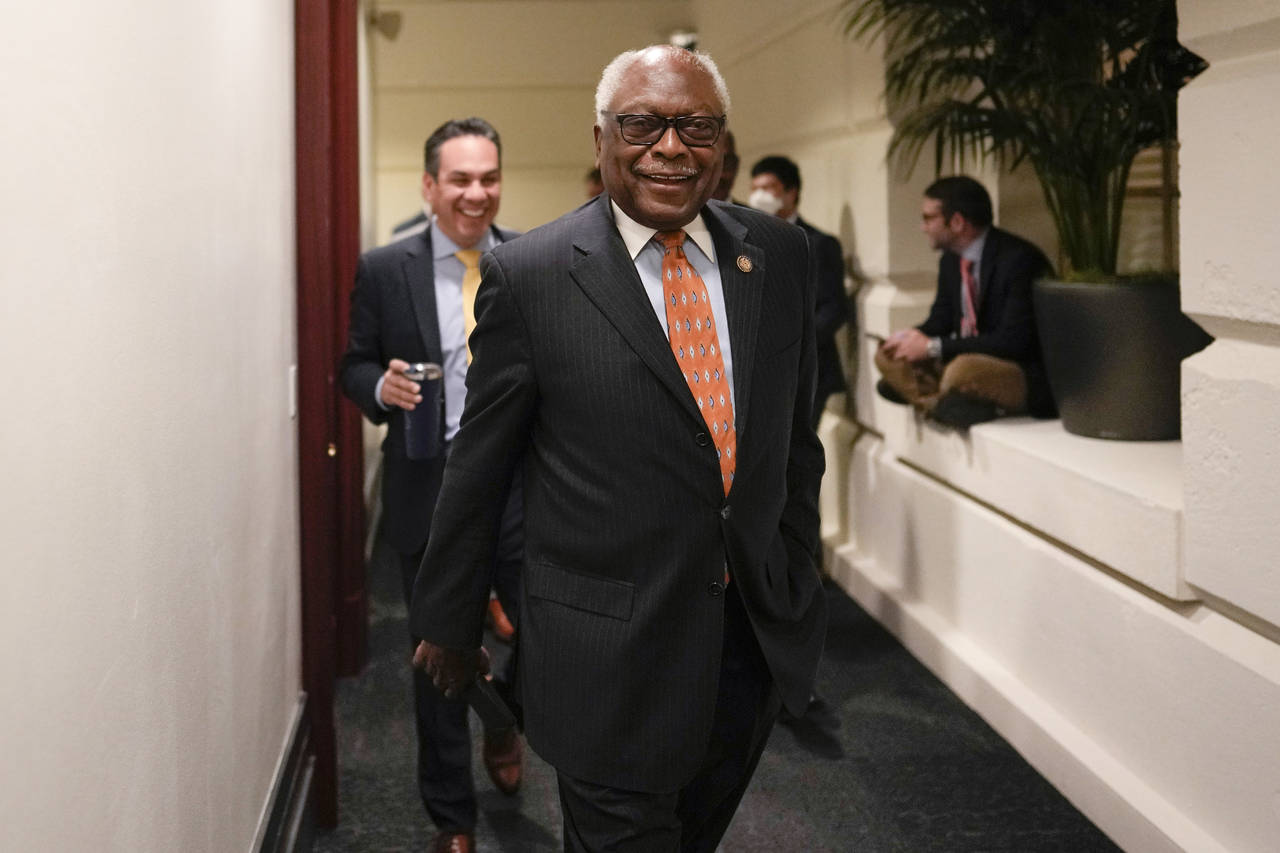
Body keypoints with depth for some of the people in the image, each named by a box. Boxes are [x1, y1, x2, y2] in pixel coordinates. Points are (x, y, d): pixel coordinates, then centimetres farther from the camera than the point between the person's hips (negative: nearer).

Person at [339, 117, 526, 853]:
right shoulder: (385, 270, 0)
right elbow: (354, 366, 6)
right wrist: (380, 385, -16)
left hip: (525, 489, 0)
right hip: (431, 494, 0)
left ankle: (505, 721, 39)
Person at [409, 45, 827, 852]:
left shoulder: (780, 256, 2)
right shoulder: (528, 276, -10)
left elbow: (796, 440, 11)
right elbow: (478, 468, -2)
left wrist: (800, 588, 15)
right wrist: (449, 623, 5)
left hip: (758, 634, 5)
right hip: (609, 655, -4)